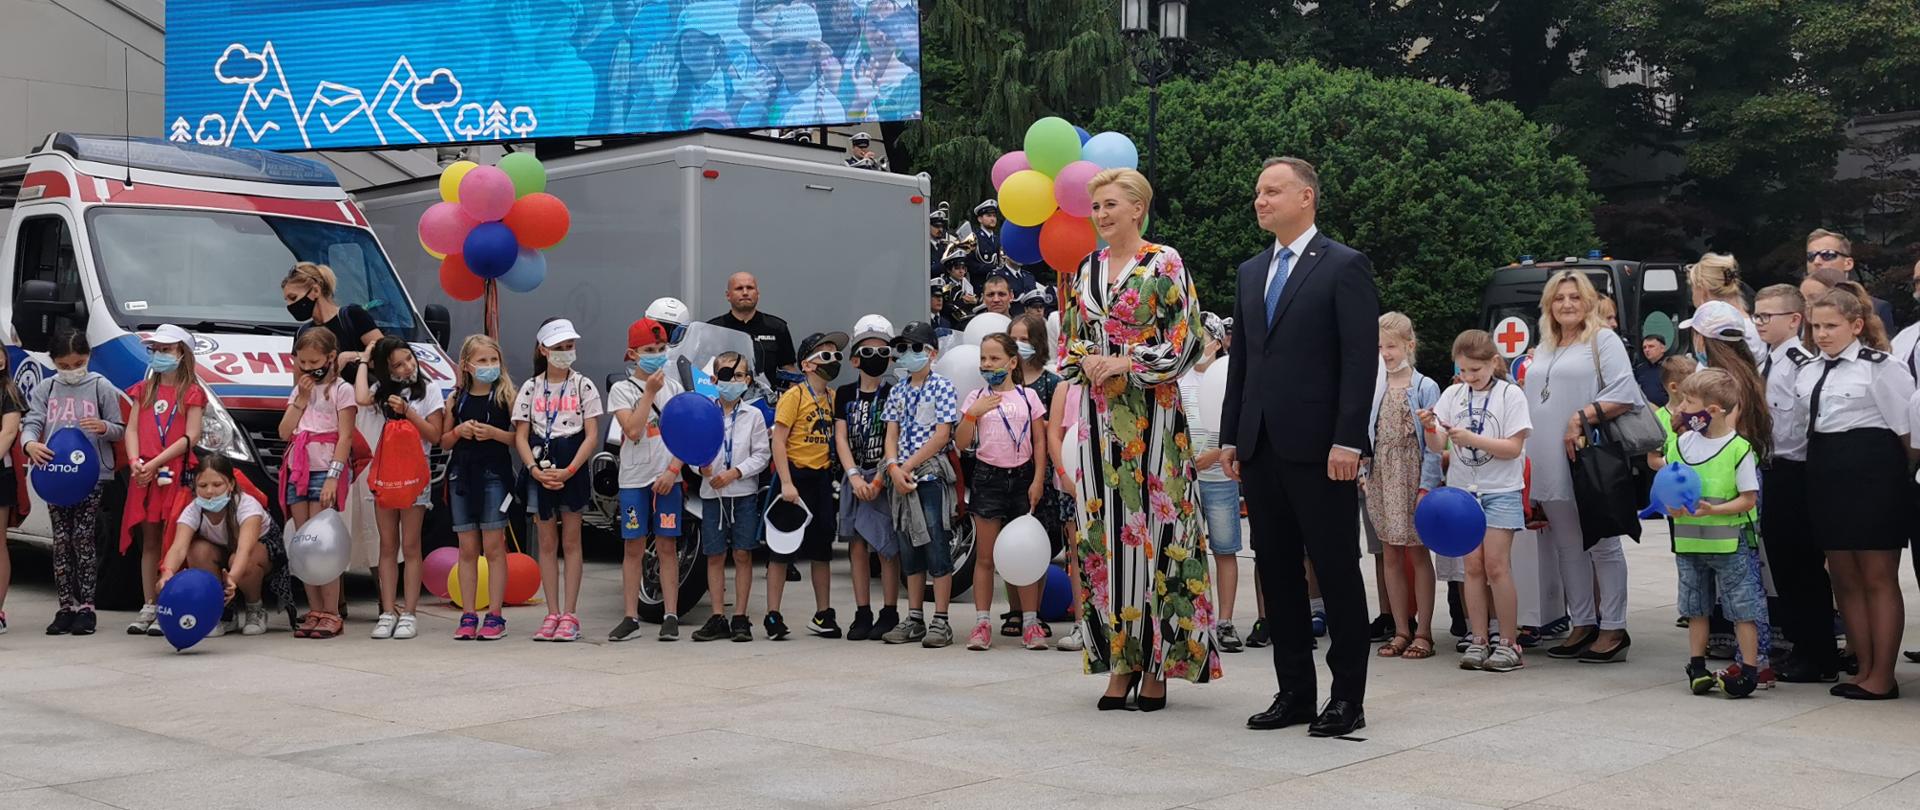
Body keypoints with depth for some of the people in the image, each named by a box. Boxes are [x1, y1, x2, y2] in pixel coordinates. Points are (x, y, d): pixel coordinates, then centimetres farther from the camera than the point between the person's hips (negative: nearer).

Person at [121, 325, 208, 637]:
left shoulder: (191, 393, 3)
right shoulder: (143, 390, 18)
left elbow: (191, 437, -7)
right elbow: (132, 430, 10)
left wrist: (157, 462, -16)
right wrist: (135, 462, -9)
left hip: (175, 474, -5)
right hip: (144, 476, 5)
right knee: (149, 540, 7)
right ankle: (149, 606, 10)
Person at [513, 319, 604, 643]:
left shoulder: (583, 386, 1)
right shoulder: (530, 388, 6)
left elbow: (591, 435, -4)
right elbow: (521, 436, 2)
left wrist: (569, 471, -15)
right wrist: (535, 470, -13)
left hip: (572, 470, -2)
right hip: (539, 471, 2)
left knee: (570, 542, 1)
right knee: (547, 543, 6)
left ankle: (569, 616, 3)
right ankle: (552, 614, 10)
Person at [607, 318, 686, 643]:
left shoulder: (673, 386, 8)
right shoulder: (621, 390, 2)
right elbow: (633, 430, -13)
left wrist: (672, 470, -9)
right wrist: (649, 392, -12)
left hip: (667, 478, 1)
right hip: (634, 478, -1)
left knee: (666, 546, 2)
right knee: (633, 547, 2)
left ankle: (670, 616, 5)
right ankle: (631, 618, 7)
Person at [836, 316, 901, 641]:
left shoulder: (894, 394, -1)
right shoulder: (845, 394, 10)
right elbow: (840, 437, 3)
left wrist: (879, 479, -15)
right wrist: (854, 477, -10)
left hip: (884, 478, -4)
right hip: (854, 478, 4)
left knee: (886, 546, -4)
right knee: (857, 545, 5)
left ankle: (890, 613, 4)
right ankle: (862, 614, 10)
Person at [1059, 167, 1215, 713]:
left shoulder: (1164, 265, -2)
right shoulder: (1085, 269, 13)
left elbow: (1187, 338, -7)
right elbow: (1069, 339, 18)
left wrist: (1127, 363, -14)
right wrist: (1085, 362, -3)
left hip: (1151, 413, -5)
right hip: (1099, 413, 5)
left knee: (1151, 524, -5)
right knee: (1105, 527, 3)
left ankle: (1158, 664, 2)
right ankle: (1121, 660, 9)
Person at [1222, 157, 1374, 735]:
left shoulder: (1345, 266, -4)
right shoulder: (1252, 272, 17)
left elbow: (1362, 358, -10)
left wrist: (1347, 441, -17)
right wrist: (1231, 437, 11)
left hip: (1318, 447, -7)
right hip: (1261, 447, 7)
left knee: (1337, 570, -1)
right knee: (1276, 571, 9)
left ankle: (1348, 697, 7)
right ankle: (1294, 691, 18)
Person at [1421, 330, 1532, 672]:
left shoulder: (1510, 394, -6)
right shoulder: (1453, 395, 5)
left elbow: (1514, 448, -12)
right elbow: (1438, 446, 2)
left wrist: (1472, 438, -21)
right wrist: (1430, 429, -19)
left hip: (1500, 491, -3)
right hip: (1462, 488, 4)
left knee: (1496, 565, -8)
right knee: (1473, 565, 3)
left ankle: (1509, 642, 0)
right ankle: (1478, 640, 8)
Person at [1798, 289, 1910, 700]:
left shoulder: (1880, 367, -7)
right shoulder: (1807, 371, 12)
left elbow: (1905, 429, -7)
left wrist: (1903, 478, -6)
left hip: (1870, 474, -7)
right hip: (1825, 473, 7)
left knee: (1878, 578, 0)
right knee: (1844, 578, 11)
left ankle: (1882, 677, 6)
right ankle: (1864, 667, 21)